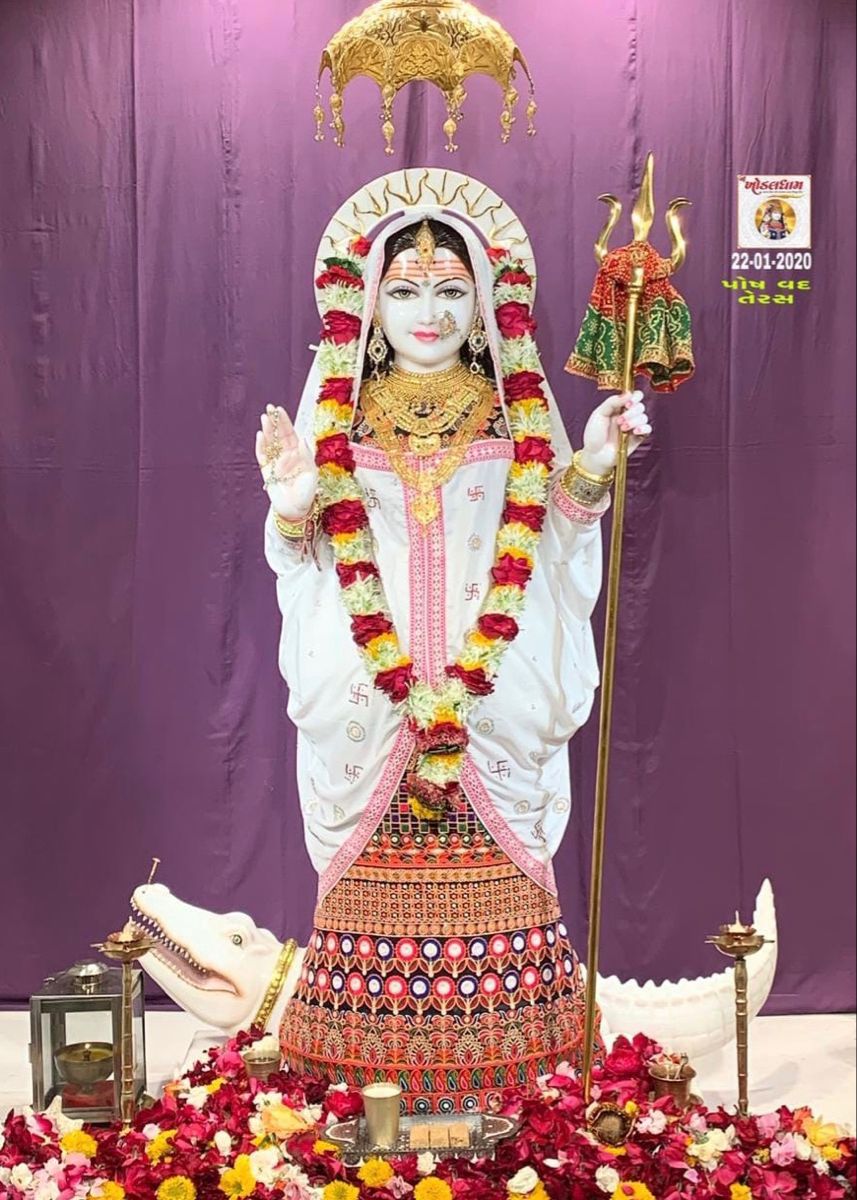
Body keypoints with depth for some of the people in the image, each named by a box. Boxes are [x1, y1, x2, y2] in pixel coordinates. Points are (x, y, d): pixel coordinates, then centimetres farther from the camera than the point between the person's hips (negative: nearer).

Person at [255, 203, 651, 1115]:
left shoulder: (518, 411, 9)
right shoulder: (341, 412, 8)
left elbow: (550, 536, 7)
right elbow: (303, 556, 8)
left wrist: (592, 466, -9)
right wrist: (294, 507, -12)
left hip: (496, 695, 0)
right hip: (369, 696, 0)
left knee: (487, 890, 0)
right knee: (382, 879, 0)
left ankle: (492, 1066, 14)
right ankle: (375, 1069, 14)